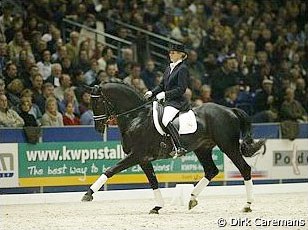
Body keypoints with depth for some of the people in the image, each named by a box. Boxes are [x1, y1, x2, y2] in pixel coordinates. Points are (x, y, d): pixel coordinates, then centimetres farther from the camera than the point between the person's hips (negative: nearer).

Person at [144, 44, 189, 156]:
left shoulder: (183, 69, -9)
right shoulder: (169, 68, 19)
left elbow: (181, 89, -16)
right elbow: (162, 85, 23)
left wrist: (165, 94, -19)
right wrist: (152, 93, 5)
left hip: (177, 101, -10)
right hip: (168, 101, 10)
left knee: (166, 120, -31)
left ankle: (179, 148, -35)